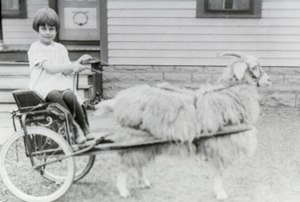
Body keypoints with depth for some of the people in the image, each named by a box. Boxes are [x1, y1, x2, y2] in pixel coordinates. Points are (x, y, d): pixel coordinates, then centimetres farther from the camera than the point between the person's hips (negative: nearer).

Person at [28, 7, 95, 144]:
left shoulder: (60, 48, 17)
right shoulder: (35, 48, 1)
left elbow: (66, 71, 9)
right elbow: (49, 68, -12)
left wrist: (78, 62, -6)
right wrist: (71, 65, -17)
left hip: (60, 83, 4)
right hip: (42, 85, -3)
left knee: (69, 95, -31)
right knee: (55, 96, -37)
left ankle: (85, 128, -20)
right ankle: (74, 129, -28)